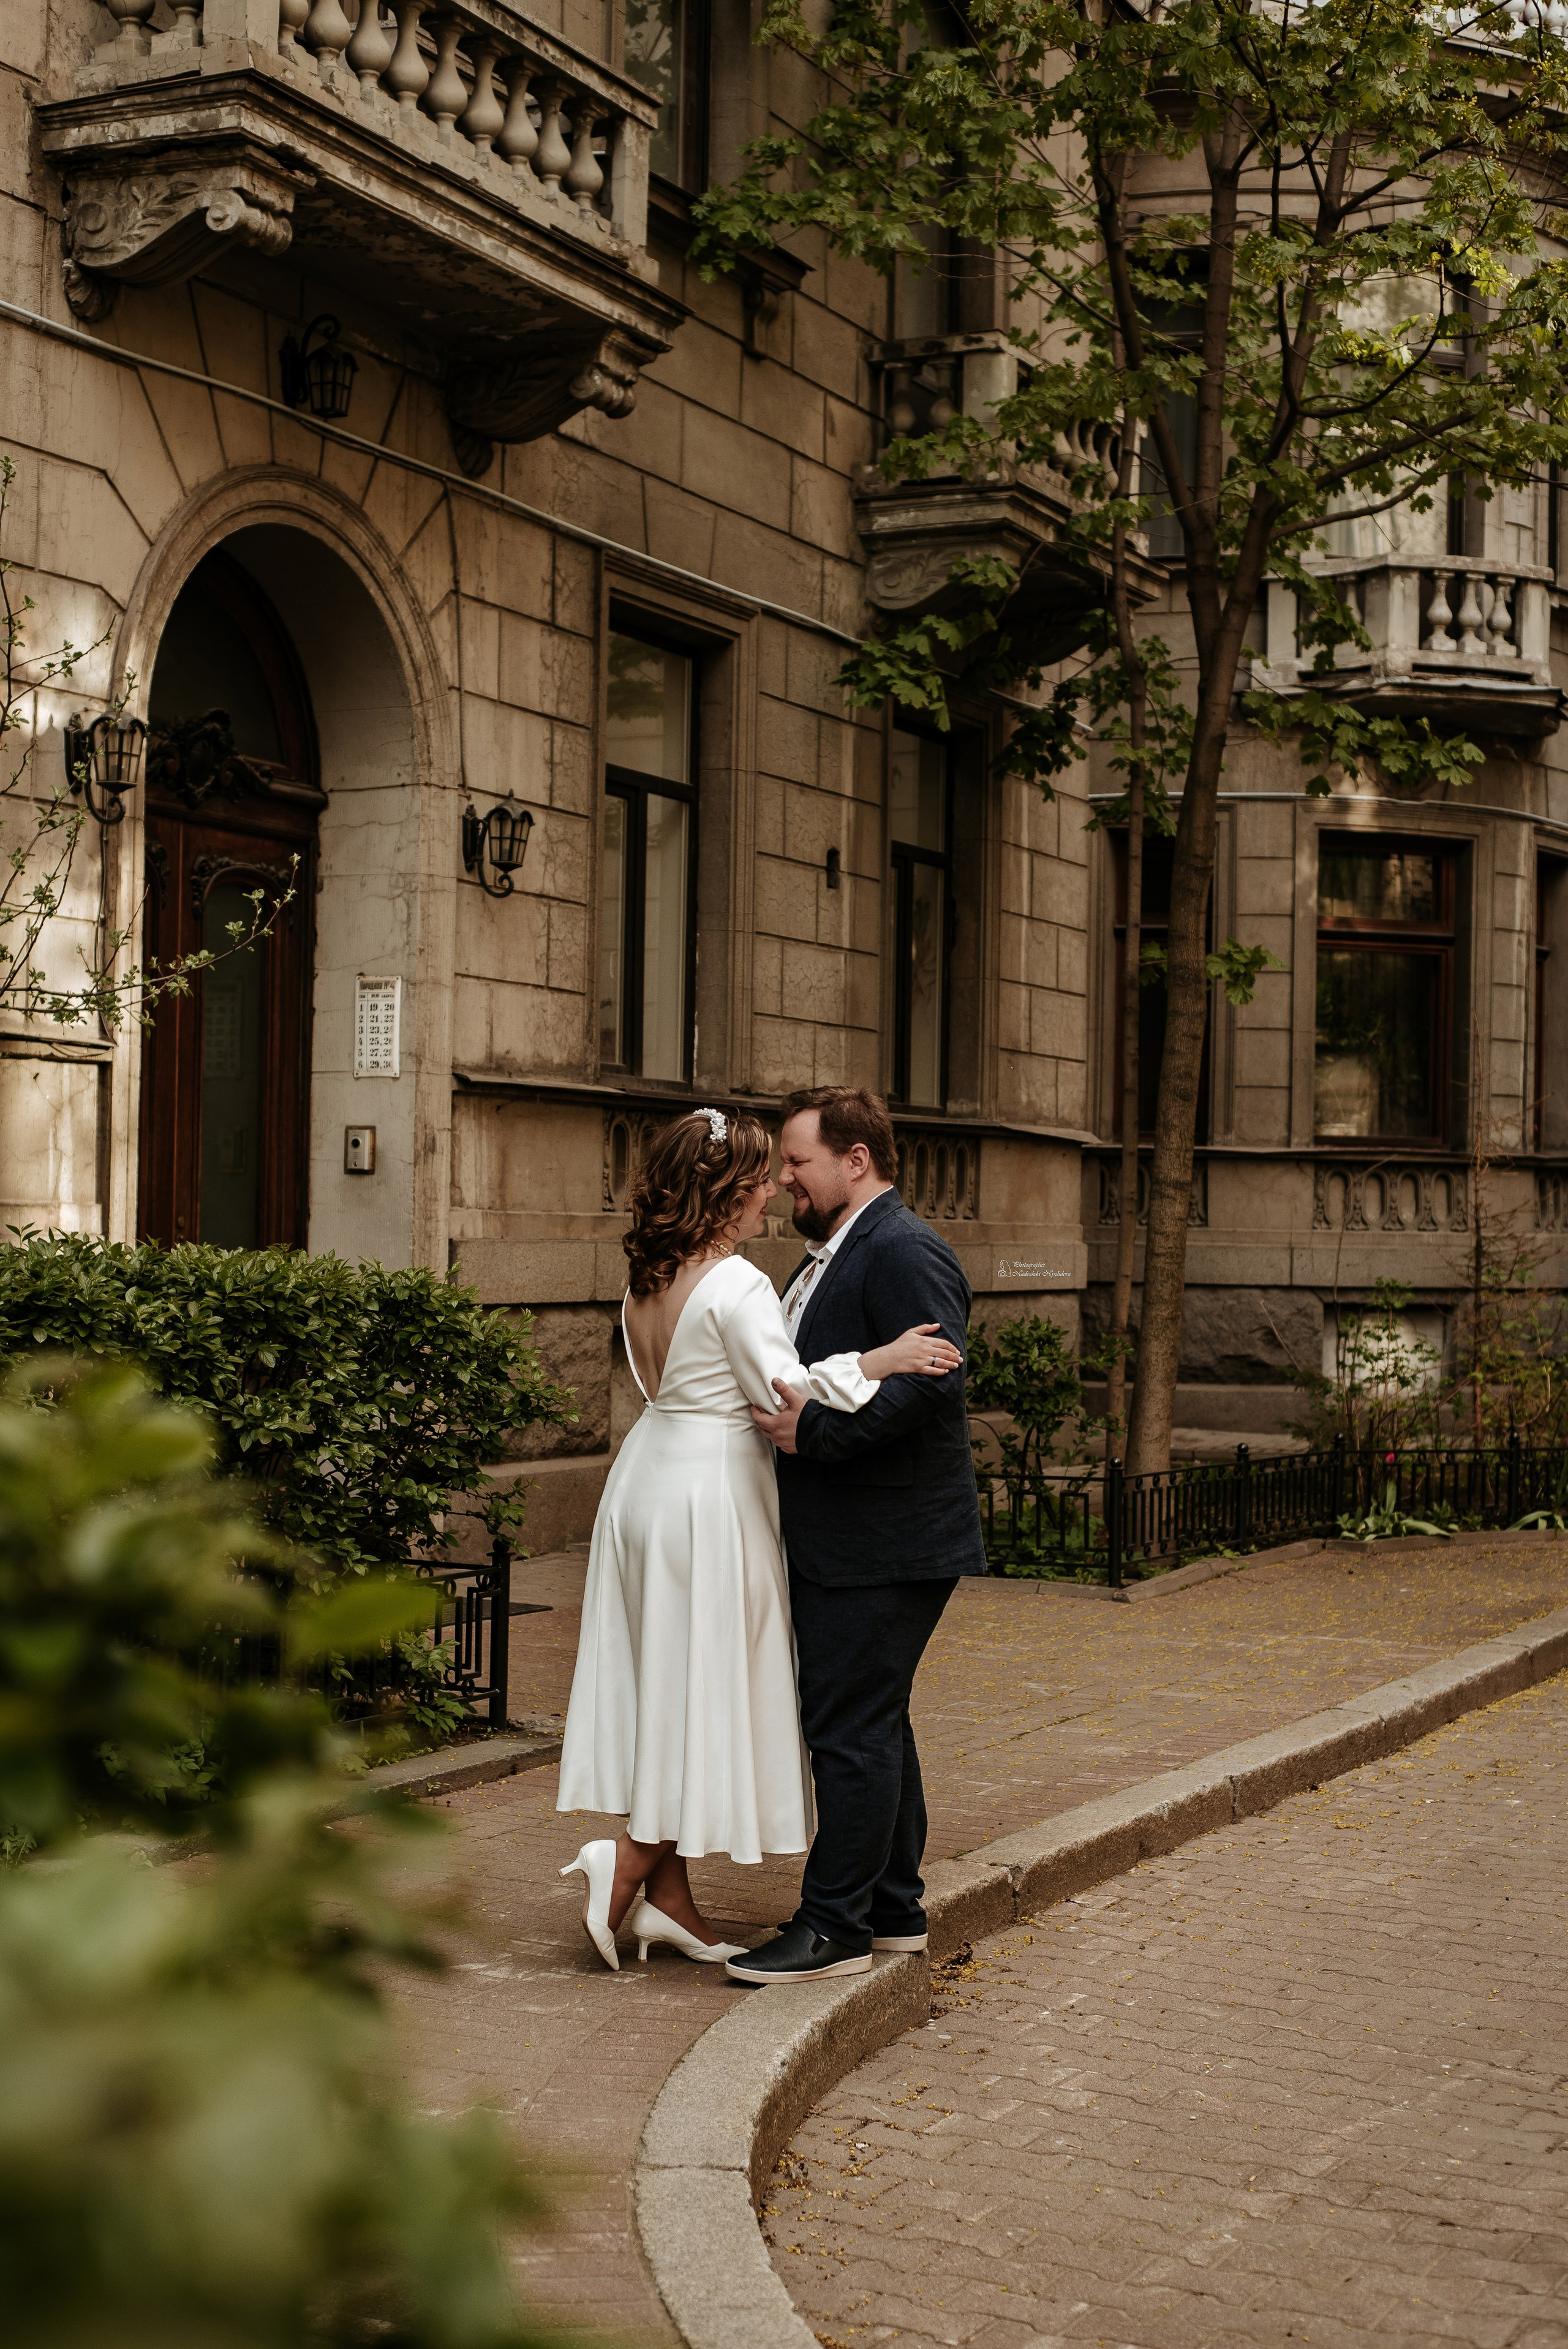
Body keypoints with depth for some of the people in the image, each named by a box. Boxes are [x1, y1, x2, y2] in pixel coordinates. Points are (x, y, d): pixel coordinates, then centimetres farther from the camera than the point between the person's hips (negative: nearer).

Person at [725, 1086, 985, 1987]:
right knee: (873, 1724, 17)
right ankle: (894, 1909, 27)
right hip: (841, 1539, 11)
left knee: (851, 1730, -5)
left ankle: (835, 1926, 2)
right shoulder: (836, 1254, 17)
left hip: (884, 1546, -11)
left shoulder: (903, 1253, -16)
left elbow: (932, 1381, -26)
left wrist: (817, 1428, -25)